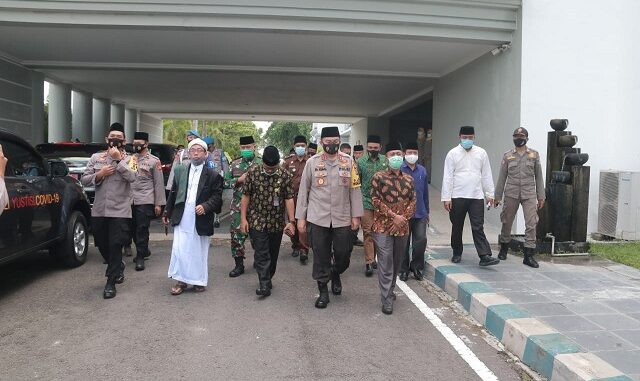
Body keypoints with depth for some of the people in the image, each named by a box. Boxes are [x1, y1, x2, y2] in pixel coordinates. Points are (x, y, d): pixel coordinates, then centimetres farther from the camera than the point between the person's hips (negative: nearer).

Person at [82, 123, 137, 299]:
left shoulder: (129, 159, 1)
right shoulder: (96, 157, 9)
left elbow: (132, 177, -18)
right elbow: (84, 180, 6)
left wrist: (118, 159, -16)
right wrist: (100, 174, -10)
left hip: (120, 211, -4)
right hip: (99, 210, 4)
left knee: (115, 246, -3)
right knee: (102, 245, 14)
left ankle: (111, 283, 7)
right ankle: (118, 268, 40)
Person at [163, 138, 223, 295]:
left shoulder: (213, 175, -1)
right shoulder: (180, 170, 9)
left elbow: (217, 197, -3)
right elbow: (173, 193, 13)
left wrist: (205, 206, -19)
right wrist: (167, 213, 14)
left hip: (201, 220, -2)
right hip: (182, 218, 2)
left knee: (199, 251, 7)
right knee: (179, 249, 0)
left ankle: (199, 280, 21)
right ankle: (181, 281, 12)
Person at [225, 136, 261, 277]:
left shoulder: (261, 164, -1)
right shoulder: (235, 164, 8)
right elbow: (225, 183, 8)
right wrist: (239, 180, -9)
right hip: (237, 206, 3)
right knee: (237, 235, 3)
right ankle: (239, 265, 16)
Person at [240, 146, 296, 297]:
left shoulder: (286, 175, -6)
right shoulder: (253, 172, -6)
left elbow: (289, 199, -5)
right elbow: (246, 196, -1)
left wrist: (291, 221, -10)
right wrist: (243, 218, -4)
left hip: (277, 222, 1)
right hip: (257, 221, -1)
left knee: (273, 254, 12)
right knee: (261, 253, -6)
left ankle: (267, 279, 30)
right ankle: (265, 284, -2)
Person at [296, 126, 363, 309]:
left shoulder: (348, 161, 2)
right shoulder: (312, 162, 1)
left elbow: (354, 189, 3)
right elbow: (303, 190, 3)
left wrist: (356, 215, 0)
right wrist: (300, 217, 1)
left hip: (342, 218, 1)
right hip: (318, 218, 0)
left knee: (343, 254, 6)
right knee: (321, 256, 5)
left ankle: (335, 273, 38)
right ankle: (323, 291, 21)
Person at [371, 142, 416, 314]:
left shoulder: (409, 179, 9)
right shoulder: (378, 177, -3)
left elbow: (413, 202, 6)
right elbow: (376, 200, -9)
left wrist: (402, 218, -10)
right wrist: (393, 215, -16)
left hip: (402, 227, 4)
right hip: (382, 227, -4)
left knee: (397, 262, 15)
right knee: (385, 263, -4)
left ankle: (390, 290, 35)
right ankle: (387, 300, 2)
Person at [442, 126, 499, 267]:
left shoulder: (481, 153, 7)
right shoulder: (453, 154, 0)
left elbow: (486, 175, 9)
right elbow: (448, 177, -4)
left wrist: (489, 194, 5)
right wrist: (446, 198, -8)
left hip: (477, 197, 1)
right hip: (457, 197, -1)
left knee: (478, 227, -4)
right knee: (457, 227, 11)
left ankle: (485, 256, -5)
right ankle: (457, 253, 26)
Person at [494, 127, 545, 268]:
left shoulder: (534, 154, 7)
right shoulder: (507, 155, 6)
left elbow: (538, 176, 8)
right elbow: (502, 177, 8)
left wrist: (541, 197, 4)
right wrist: (497, 196, 6)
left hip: (529, 194, 0)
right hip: (511, 194, 0)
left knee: (531, 224, -7)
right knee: (507, 222, 8)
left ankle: (529, 256, -1)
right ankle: (504, 249, 29)